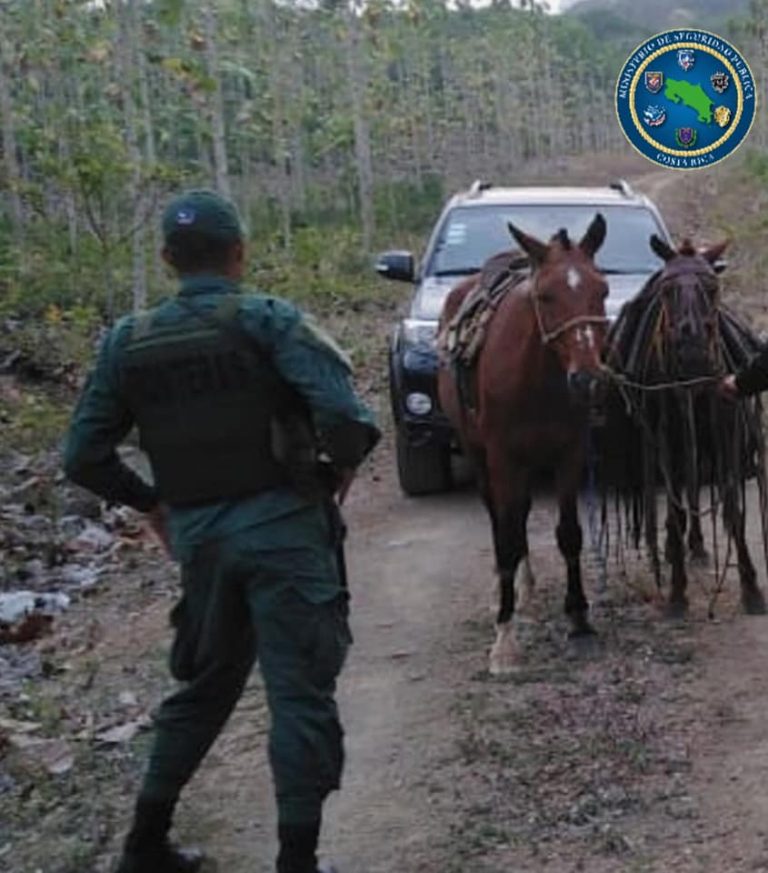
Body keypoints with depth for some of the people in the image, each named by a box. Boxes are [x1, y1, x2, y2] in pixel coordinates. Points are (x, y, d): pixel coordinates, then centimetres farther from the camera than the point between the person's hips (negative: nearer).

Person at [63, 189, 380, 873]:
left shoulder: (129, 341, 3)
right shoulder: (267, 320, -11)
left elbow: (83, 458, 4)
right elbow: (342, 411, -23)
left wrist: (150, 501, 17)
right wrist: (344, 464, -3)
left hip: (197, 534, 5)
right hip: (282, 527, -5)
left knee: (205, 684, 22)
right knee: (300, 694, 3)